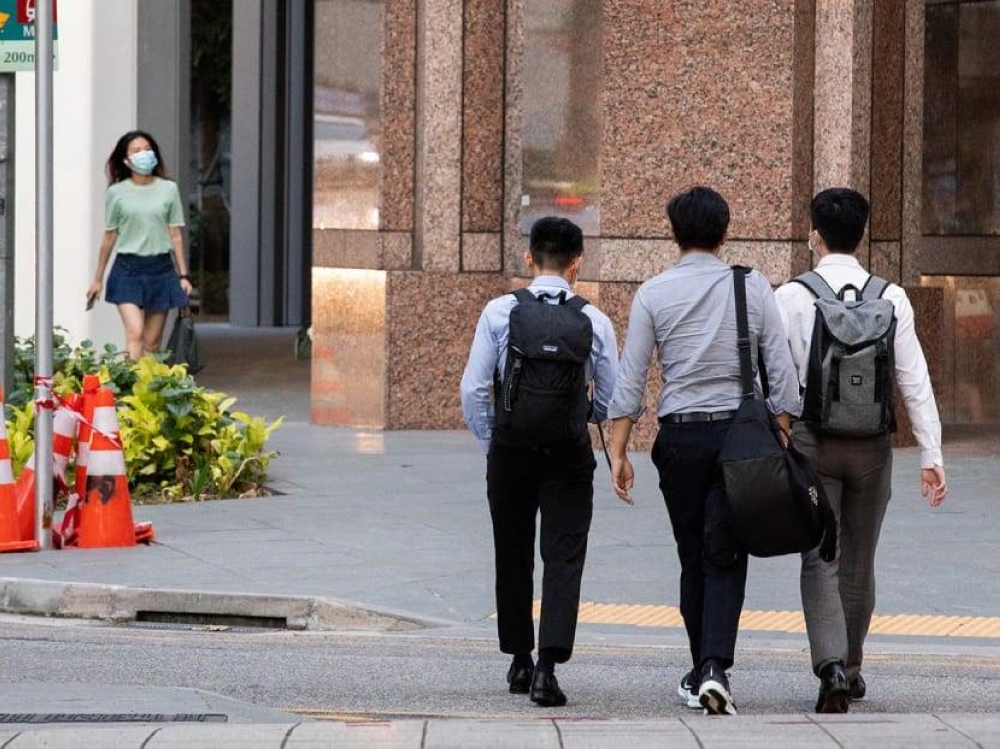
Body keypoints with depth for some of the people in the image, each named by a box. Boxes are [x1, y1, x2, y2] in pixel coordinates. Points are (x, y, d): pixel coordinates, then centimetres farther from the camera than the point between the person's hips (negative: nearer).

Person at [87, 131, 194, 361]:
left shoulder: (168, 190, 5)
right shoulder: (117, 193, 1)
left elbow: (176, 235, 7)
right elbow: (109, 237, 8)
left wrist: (183, 275, 5)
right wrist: (97, 280, 11)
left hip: (160, 267, 2)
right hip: (128, 269, -2)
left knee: (152, 342, 3)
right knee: (134, 333, -17)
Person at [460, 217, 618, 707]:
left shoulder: (500, 313, -4)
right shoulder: (593, 322, -4)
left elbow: (473, 391, -5)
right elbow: (611, 403, 2)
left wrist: (490, 446, 9)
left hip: (510, 450, 1)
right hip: (570, 454, -1)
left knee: (513, 557, 15)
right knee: (564, 560, -1)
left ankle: (519, 663, 24)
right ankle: (547, 666, -15)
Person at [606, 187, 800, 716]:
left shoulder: (654, 294, 0)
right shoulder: (754, 288, 2)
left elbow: (630, 380, -2)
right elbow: (781, 373, 0)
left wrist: (619, 453, 2)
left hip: (680, 437, 0)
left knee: (693, 558, 12)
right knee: (725, 558, 0)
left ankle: (700, 676, 18)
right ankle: (715, 668, -18)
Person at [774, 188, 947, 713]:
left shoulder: (791, 297, -6)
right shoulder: (892, 299, -1)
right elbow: (915, 381, -3)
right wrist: (932, 456, -1)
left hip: (812, 442, -2)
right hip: (873, 446, 2)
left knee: (820, 561, -1)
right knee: (859, 562, 17)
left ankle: (832, 665, -21)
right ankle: (852, 668, 28)